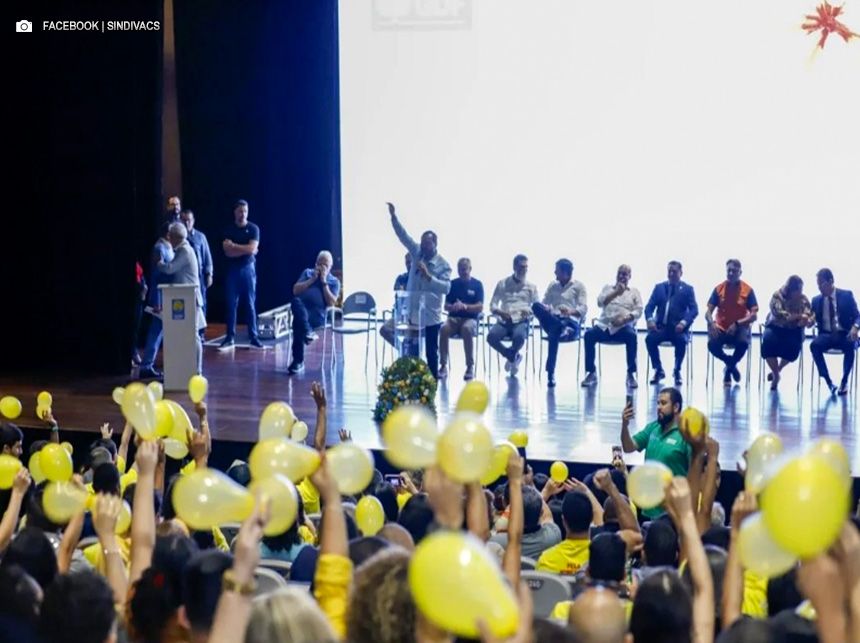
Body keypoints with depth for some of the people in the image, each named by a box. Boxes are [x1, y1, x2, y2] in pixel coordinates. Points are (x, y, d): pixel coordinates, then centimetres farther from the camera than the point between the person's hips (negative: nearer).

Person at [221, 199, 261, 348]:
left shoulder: (253, 228, 0)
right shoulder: (229, 230, 4)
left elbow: (252, 248, -13)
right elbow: (228, 251, -7)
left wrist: (234, 245, -6)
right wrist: (245, 249, -11)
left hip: (248, 269, -1)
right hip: (233, 270, 1)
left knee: (251, 304, 1)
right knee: (231, 304, 1)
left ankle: (253, 336, 3)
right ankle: (230, 337, 5)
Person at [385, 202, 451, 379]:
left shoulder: (443, 265, -8)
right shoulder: (417, 253, 4)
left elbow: (446, 287, -20)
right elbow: (403, 235, 0)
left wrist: (428, 276, -29)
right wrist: (393, 216, -10)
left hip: (431, 315, -4)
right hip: (412, 312, 4)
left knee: (431, 351, 2)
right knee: (411, 350, 8)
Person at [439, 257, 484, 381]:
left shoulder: (477, 285, 5)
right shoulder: (453, 284, 12)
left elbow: (480, 308, -4)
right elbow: (446, 306, 9)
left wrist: (465, 306, -20)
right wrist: (453, 307, -15)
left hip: (470, 318, -2)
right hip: (453, 318, 2)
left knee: (467, 330, -38)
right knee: (444, 329, -32)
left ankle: (470, 367, -29)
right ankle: (443, 366, -24)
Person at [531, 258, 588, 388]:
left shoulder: (578, 286, 9)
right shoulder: (552, 286, 22)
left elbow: (583, 309, -1)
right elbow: (544, 304, 13)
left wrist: (570, 311, -23)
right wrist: (545, 309, -13)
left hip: (571, 322, -4)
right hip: (553, 321, 4)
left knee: (554, 333, -41)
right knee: (536, 306, -27)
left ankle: (550, 373, -41)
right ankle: (562, 329, -39)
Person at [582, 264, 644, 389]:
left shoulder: (634, 292, 16)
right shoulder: (608, 287, 19)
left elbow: (638, 311, 2)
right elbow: (600, 303, 1)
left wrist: (624, 318, -17)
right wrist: (616, 293, -13)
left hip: (624, 326, -1)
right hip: (605, 325, 2)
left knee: (631, 336, -36)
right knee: (589, 334, -29)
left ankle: (631, 374, -26)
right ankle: (591, 373, -18)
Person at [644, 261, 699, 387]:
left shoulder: (688, 289, 8)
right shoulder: (659, 287, 15)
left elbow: (694, 310, -3)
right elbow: (649, 306, 7)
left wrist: (683, 323, -21)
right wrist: (650, 320, -15)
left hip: (678, 327, -2)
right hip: (661, 326, 2)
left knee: (681, 340, -35)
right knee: (650, 338, -29)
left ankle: (677, 371, -12)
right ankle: (659, 370, -9)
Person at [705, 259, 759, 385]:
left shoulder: (748, 290, -2)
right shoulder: (719, 289, 2)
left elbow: (754, 315, -7)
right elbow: (708, 312, 0)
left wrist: (737, 324, -21)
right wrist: (712, 323, -22)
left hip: (739, 328, -1)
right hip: (721, 328, 1)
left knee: (743, 343, -35)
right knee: (712, 345, -31)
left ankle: (728, 369, -3)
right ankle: (732, 364, 4)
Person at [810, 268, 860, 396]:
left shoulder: (846, 295, 2)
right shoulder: (816, 300, 10)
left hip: (844, 335, -2)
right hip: (826, 335, 2)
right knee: (814, 345, -31)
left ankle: (844, 381, -22)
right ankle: (828, 382, -27)